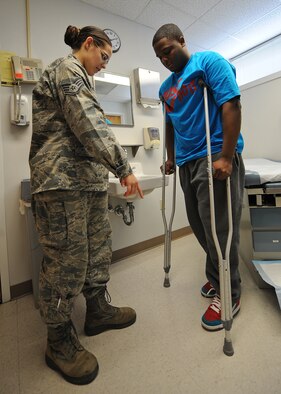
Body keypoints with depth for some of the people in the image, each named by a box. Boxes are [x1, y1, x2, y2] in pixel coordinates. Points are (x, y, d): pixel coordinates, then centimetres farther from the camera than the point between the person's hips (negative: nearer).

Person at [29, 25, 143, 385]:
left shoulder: (75, 76, 30)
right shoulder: (68, 69, -1)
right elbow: (90, 126, -16)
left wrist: (111, 171, 26)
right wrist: (123, 168, -17)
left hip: (89, 180, 10)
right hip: (63, 180, -10)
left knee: (98, 249, 13)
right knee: (66, 259, -4)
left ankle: (97, 310, 30)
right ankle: (59, 341, 15)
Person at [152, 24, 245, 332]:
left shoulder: (209, 62, 0)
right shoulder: (166, 86, 21)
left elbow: (231, 106, -12)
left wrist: (226, 158, -21)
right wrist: (171, 157, 23)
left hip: (215, 158, -7)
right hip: (187, 163, 8)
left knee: (219, 229, -4)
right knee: (200, 226, 12)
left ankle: (228, 294, 16)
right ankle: (216, 278, 32)